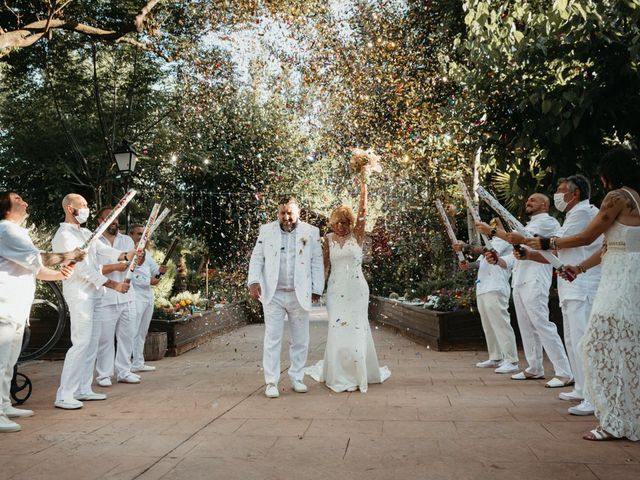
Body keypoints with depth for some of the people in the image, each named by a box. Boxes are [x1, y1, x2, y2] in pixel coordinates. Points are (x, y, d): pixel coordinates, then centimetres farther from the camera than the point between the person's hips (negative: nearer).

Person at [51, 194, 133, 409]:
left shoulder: (86, 233, 18)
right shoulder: (63, 236, -11)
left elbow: (105, 250, 5)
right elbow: (83, 268, -17)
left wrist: (126, 255, -15)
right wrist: (114, 285, -18)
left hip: (92, 293, 9)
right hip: (79, 294, -9)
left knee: (92, 341, 10)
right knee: (81, 342, -12)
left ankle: (83, 389, 18)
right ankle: (64, 395, -7)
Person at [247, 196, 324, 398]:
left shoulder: (311, 232, 3)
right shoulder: (266, 231, 4)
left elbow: (317, 262, 5)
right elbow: (257, 258, 5)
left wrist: (317, 289, 2)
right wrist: (254, 281, -8)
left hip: (300, 296, 1)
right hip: (273, 295, -1)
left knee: (300, 340, 10)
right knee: (272, 340, 0)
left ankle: (297, 378, 24)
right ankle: (271, 382, 7)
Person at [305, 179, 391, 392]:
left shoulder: (356, 235, 2)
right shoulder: (329, 239, 6)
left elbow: (363, 213, -8)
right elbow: (326, 266, 6)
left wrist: (363, 189, -13)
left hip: (357, 289, -1)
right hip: (336, 290, 1)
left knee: (357, 330, 1)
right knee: (338, 330, 1)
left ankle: (358, 372, 20)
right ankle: (339, 376, 16)